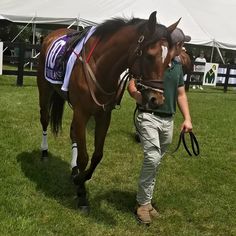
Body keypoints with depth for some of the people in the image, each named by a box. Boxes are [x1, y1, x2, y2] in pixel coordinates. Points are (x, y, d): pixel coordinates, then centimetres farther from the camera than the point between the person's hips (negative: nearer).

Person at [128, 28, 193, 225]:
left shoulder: (178, 66, 12)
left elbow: (181, 94, 17)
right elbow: (131, 86, -9)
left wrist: (187, 118, 8)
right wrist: (140, 97, -30)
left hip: (168, 120, 7)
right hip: (149, 117, -7)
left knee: (156, 161, 11)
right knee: (152, 158, -18)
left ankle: (146, 200, 25)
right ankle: (143, 203, -2)